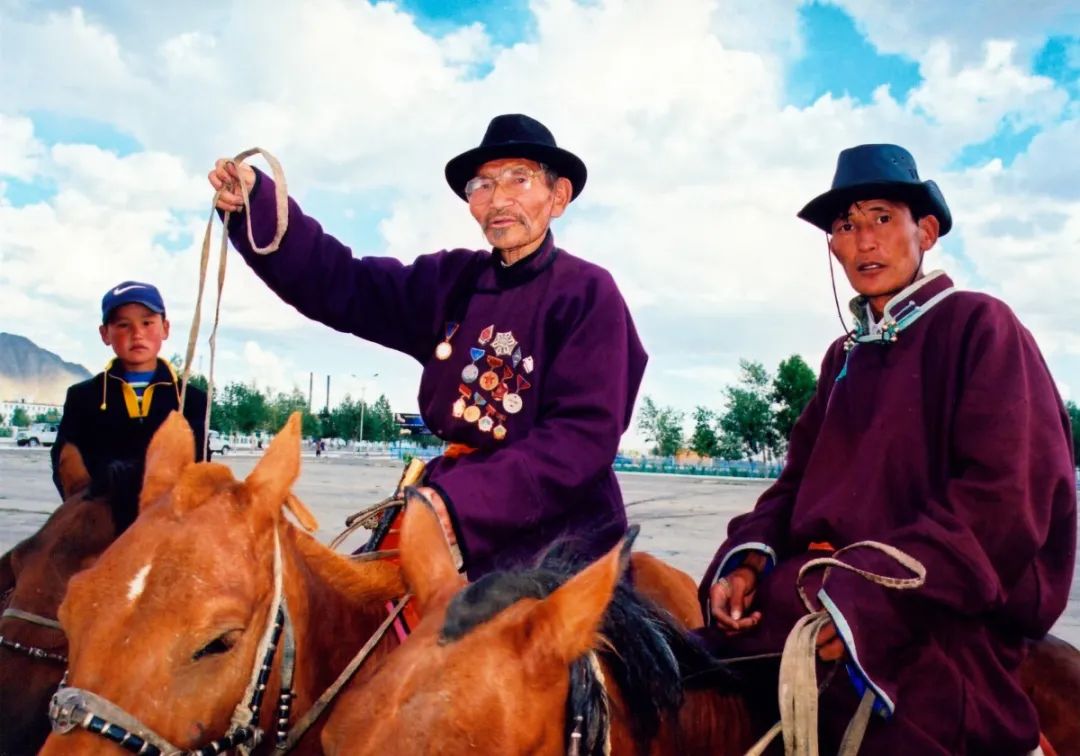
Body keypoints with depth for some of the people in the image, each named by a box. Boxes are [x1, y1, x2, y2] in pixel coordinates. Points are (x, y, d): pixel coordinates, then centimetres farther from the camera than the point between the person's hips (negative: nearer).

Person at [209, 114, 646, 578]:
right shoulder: (451, 279, 9)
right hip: (457, 516, 5)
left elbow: (584, 434, -16)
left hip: (559, 536, -4)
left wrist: (464, 500, -27)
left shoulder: (589, 293, -7)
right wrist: (254, 204, -9)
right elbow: (340, 285, 6)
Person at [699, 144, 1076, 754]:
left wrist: (872, 599, -23)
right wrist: (749, 557, -8)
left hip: (939, 622, -5)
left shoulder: (980, 326, -3)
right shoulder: (846, 355, 18)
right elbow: (802, 480, 14)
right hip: (826, 593, 6)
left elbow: (1004, 496, -15)